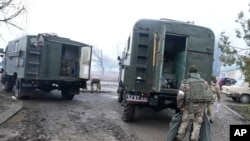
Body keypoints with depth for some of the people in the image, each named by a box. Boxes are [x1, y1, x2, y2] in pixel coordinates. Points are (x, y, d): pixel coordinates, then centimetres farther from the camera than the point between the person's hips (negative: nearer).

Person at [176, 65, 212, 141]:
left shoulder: (185, 83, -2)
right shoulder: (204, 82, 10)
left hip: (190, 106, -2)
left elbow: (180, 96, -8)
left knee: (184, 124, 8)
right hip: (201, 107, 3)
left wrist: (180, 107, 4)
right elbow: (209, 96, 8)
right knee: (197, 125, 9)